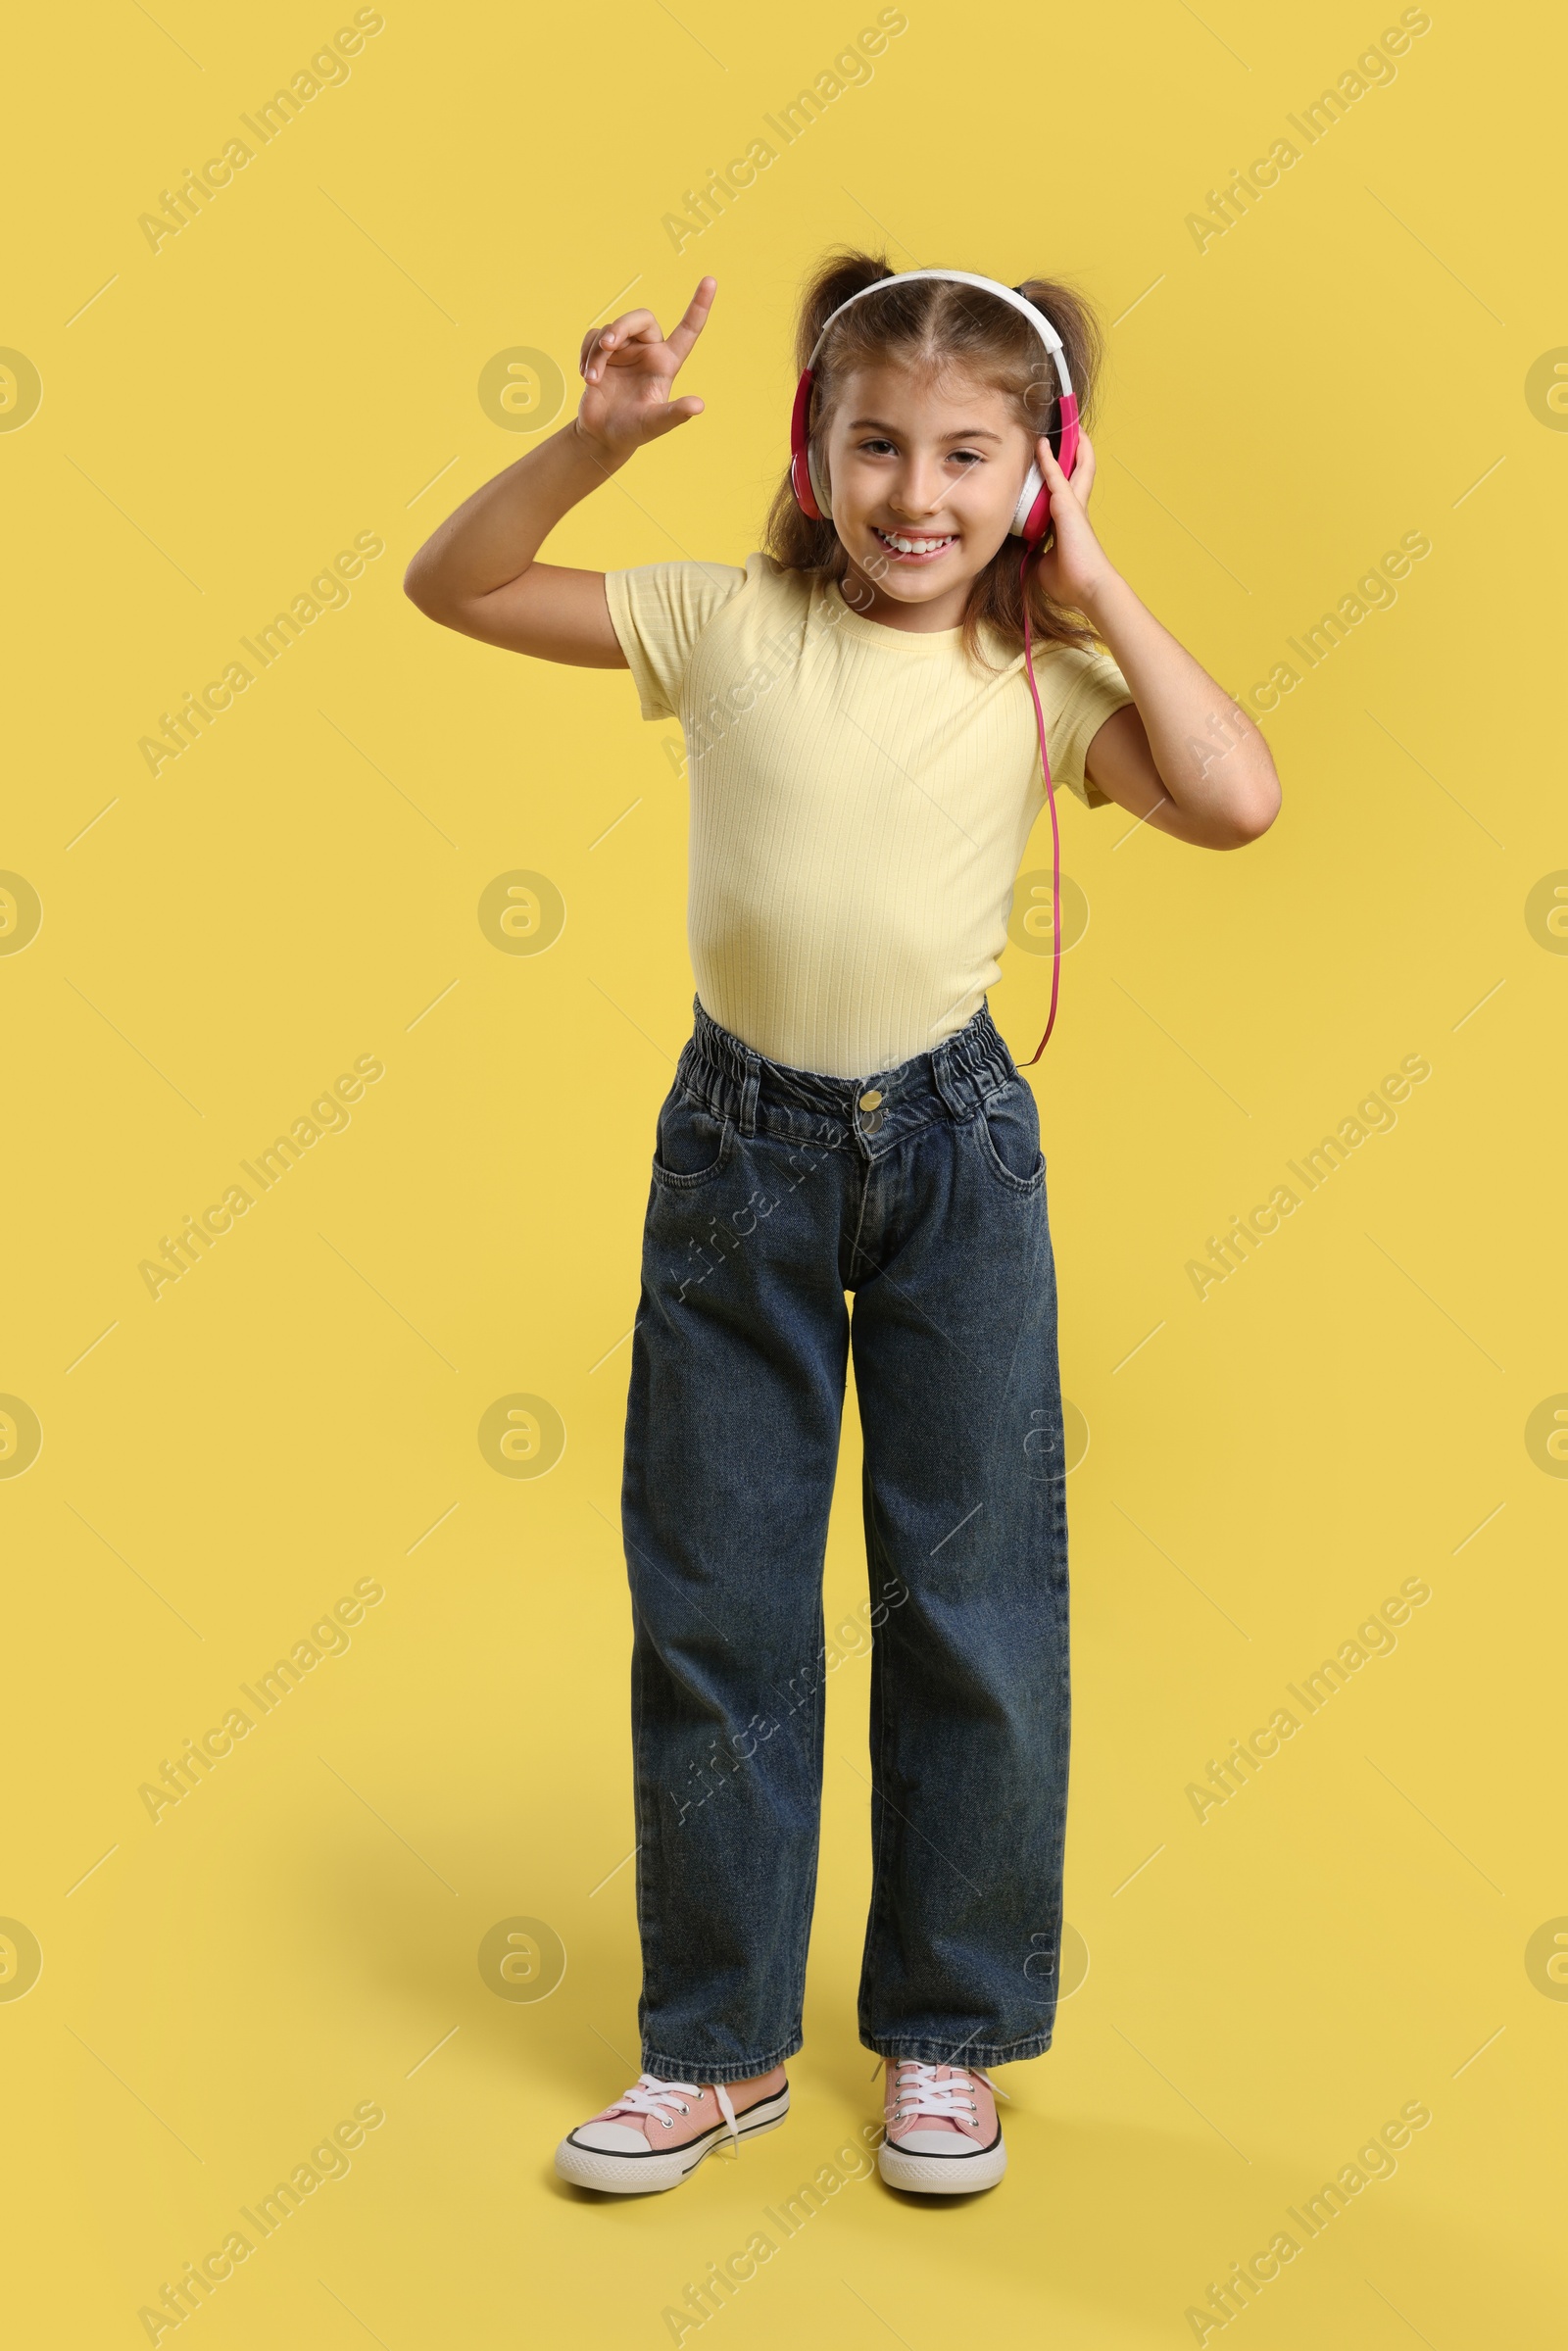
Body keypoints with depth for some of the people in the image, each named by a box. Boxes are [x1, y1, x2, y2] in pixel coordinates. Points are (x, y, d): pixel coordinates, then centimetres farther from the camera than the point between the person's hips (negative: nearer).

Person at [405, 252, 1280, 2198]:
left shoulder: (1044, 679, -2)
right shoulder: (729, 621, -1)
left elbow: (1235, 802, -17)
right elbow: (453, 586, 1)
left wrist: (1092, 587, -10)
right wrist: (598, 436, -12)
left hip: (955, 1150, 0)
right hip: (740, 1141, 1)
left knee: (974, 1601, 7)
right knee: (709, 1603, 8)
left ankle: (946, 2034, 27)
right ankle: (720, 2046, 25)